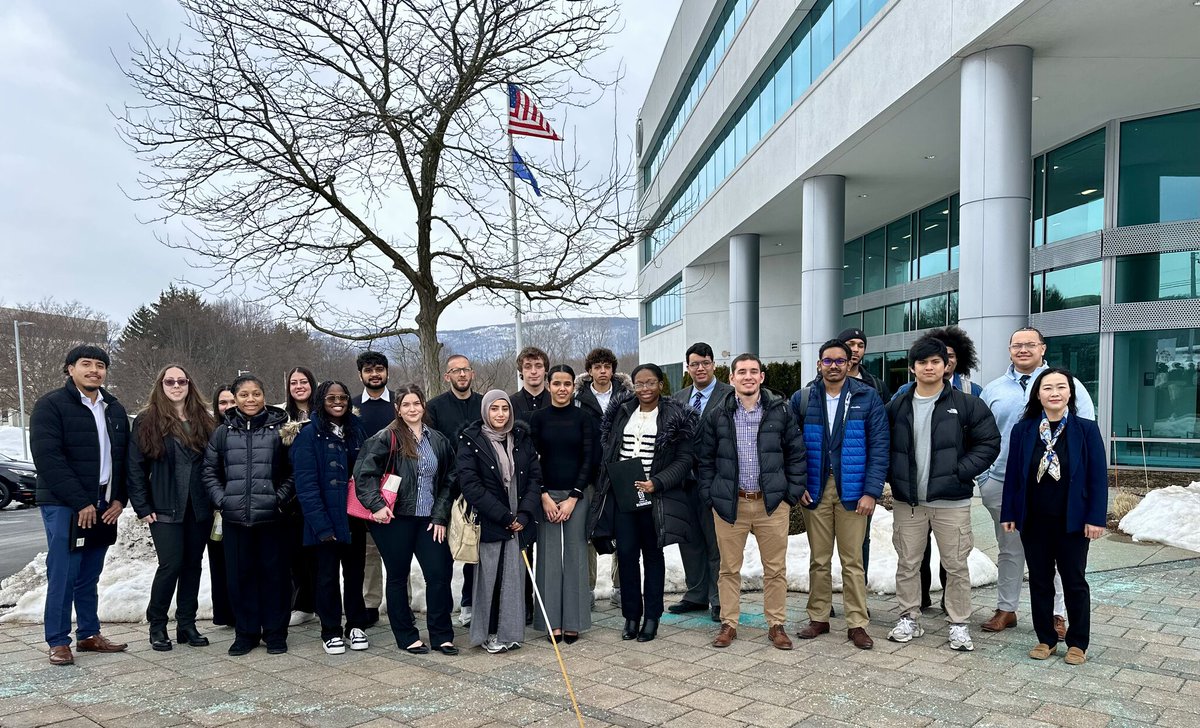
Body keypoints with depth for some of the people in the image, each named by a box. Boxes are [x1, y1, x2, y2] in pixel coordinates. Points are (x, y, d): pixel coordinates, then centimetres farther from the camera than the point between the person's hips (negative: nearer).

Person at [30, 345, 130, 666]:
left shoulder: (114, 409, 12)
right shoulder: (51, 405, -6)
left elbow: (124, 457, 14)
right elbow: (48, 458, -14)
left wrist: (118, 499, 2)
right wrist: (81, 503, -16)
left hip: (104, 506, 6)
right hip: (64, 506, -5)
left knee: (90, 575, 12)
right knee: (63, 575, -3)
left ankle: (89, 634, 20)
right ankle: (58, 642, 7)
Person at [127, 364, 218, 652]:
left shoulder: (204, 421, 9)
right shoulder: (147, 421, -1)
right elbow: (135, 466, -2)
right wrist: (143, 507, -6)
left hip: (199, 509, 4)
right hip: (165, 509, -4)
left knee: (193, 564, 9)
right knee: (171, 564, -8)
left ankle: (187, 624, 20)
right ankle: (157, 625, 12)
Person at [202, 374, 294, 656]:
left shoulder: (280, 428, -1)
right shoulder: (223, 431, 7)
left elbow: (293, 471, 1)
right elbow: (210, 471, 10)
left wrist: (281, 498, -10)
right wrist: (221, 499, -2)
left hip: (271, 516, -2)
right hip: (235, 517, 2)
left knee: (274, 574, 5)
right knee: (240, 575, 9)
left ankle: (275, 633, 17)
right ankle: (246, 632, 23)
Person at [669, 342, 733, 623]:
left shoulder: (729, 396, -7)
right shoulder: (678, 398, 12)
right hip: (685, 479, 6)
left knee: (716, 543, 3)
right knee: (690, 541, 15)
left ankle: (718, 600, 16)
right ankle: (696, 595, 29)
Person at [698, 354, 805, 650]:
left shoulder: (780, 411, 0)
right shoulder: (718, 415, 3)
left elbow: (796, 453, 5)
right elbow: (706, 459, 9)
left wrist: (793, 493, -1)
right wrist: (709, 497, 2)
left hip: (772, 503, 0)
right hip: (729, 503, 1)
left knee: (775, 568, 7)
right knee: (729, 568, 9)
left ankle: (777, 625, 21)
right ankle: (728, 624, 21)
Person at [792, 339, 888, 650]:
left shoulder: (868, 398, -1)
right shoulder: (803, 399, 3)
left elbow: (879, 447, -4)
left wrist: (871, 491, -10)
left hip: (852, 492, -1)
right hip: (815, 491, 2)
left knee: (853, 561, 3)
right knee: (819, 560, 10)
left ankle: (856, 624, 13)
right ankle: (818, 618, 21)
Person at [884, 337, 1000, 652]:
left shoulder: (966, 404, -4)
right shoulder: (897, 406, 4)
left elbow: (989, 442, -4)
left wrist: (961, 472, -12)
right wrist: (893, 475, -1)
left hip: (951, 500, -2)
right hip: (907, 500, 3)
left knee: (956, 564, 5)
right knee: (907, 562, 11)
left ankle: (958, 623, 19)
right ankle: (909, 618, 24)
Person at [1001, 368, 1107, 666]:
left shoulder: (1086, 429, -5)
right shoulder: (1022, 430, 0)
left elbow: (1098, 476, -5)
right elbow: (1012, 474, 2)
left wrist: (1096, 518, -9)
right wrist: (1009, 514, 0)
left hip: (1072, 522, -2)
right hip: (1034, 521, 2)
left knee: (1074, 581, 10)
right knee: (1039, 581, 11)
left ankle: (1078, 643, 23)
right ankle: (1046, 639, 24)